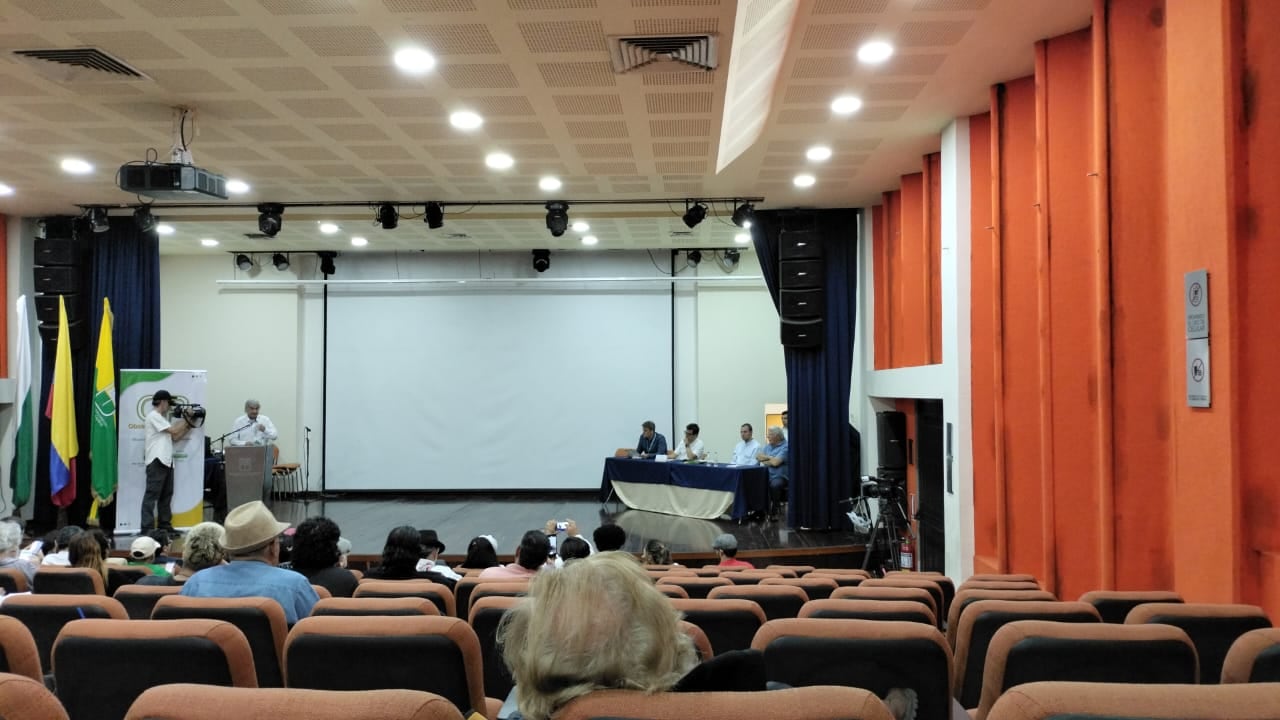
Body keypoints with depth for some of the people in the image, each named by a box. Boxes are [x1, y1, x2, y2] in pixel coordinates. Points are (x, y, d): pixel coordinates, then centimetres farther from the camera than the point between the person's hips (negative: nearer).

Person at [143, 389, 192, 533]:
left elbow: (175, 437, 20)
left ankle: (165, 526, 16)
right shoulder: (153, 416, -7)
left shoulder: (162, 418, 22)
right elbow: (174, 430, -11)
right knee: (152, 495, -10)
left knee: (166, 495, 11)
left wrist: (189, 425, 13)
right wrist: (185, 419, 2)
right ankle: (147, 528, -12)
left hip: (166, 461, 10)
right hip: (156, 461, -10)